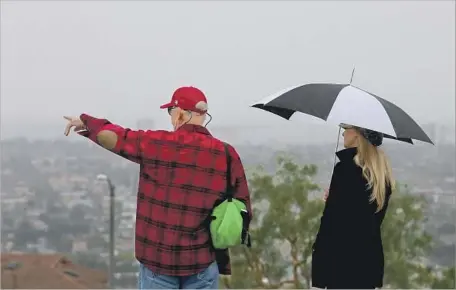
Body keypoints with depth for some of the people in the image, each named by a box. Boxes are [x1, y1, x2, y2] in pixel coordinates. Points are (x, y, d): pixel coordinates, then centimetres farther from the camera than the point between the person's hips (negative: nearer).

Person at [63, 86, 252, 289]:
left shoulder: (157, 144, -8)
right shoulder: (227, 155, -3)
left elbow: (109, 136, -1)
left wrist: (85, 121, 16)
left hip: (157, 257, -1)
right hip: (202, 260, 1)